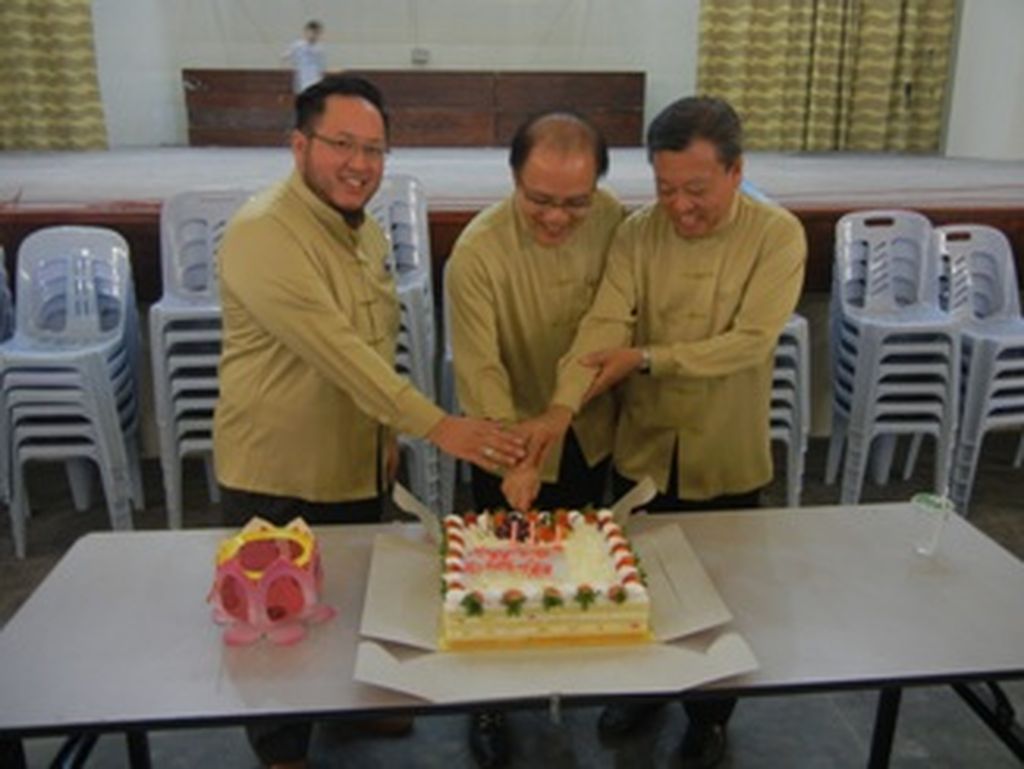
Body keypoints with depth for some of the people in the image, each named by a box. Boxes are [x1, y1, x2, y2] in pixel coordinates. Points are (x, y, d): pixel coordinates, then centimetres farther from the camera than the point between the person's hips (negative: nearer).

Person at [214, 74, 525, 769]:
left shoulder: (368, 233, 6)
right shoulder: (263, 234, -23)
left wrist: (390, 434, 14)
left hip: (358, 467, 8)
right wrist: (435, 424, -34)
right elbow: (333, 346, -32)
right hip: (278, 477, -7)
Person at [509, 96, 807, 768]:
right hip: (642, 453, 2)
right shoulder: (638, 234, -8)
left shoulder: (778, 236, -13)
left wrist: (645, 359, -23)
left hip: (727, 461, -2)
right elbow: (605, 324, -19)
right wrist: (562, 407, -34)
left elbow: (750, 341, -22)